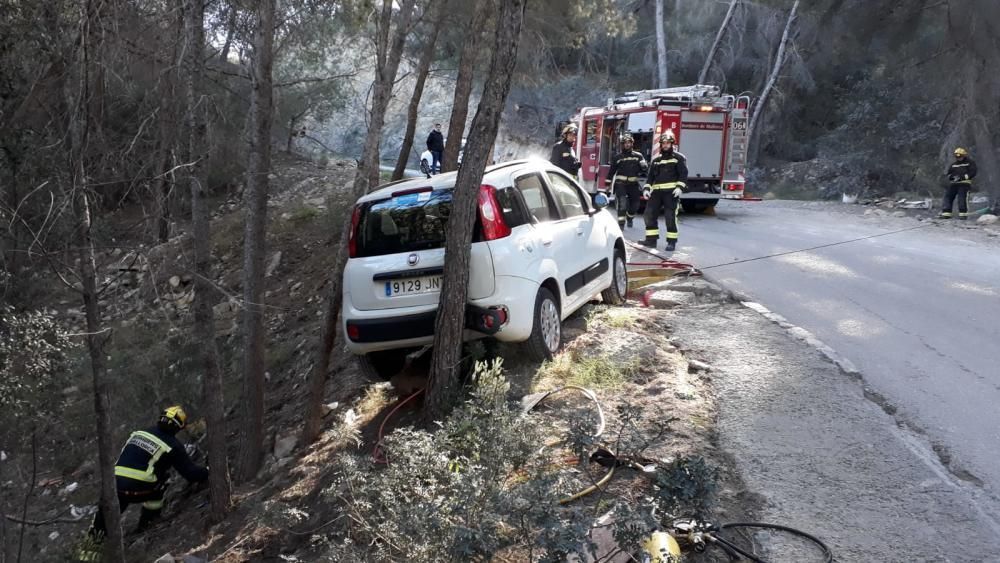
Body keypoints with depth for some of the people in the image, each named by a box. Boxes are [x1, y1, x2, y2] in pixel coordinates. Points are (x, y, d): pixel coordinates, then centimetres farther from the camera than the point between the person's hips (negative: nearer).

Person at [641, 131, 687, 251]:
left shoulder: (679, 158, 4)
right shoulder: (656, 160, 19)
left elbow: (683, 174, -5)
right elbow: (650, 175, 19)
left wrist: (680, 187, -18)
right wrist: (646, 188, 5)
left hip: (671, 192, -5)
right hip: (657, 191, 5)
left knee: (670, 216, -8)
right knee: (649, 214, 1)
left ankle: (672, 241, -1)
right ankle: (651, 239, 10)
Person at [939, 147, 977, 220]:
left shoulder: (970, 163, 6)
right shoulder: (953, 164, 20)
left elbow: (972, 173, -3)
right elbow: (949, 173, 21)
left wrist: (963, 177, -15)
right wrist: (951, 176, -4)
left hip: (964, 183, -5)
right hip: (953, 184, 5)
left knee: (962, 198, -14)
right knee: (948, 197, -2)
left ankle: (963, 214, -9)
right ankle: (946, 213, 0)